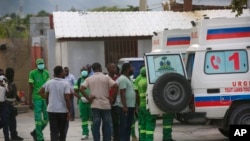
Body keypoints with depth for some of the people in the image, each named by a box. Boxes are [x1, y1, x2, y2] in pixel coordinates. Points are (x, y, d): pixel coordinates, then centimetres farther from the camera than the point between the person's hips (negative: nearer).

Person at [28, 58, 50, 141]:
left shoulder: (46, 73, 8)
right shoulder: (32, 73, -4)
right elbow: (31, 88, -3)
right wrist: (30, 101, -6)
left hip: (45, 98, 5)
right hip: (36, 98, -4)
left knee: (46, 118, 6)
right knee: (38, 119, -1)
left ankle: (35, 133, 24)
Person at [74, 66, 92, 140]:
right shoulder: (78, 81, 6)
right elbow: (75, 92, 6)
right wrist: (81, 97, -11)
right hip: (82, 102, 2)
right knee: (84, 118, 6)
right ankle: (85, 133, 12)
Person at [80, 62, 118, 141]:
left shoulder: (89, 79, 3)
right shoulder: (106, 78, 0)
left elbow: (81, 89, -8)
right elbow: (116, 86, -13)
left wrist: (88, 98, -2)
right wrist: (111, 97, -5)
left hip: (95, 105, 1)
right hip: (106, 104, -1)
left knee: (96, 125, 3)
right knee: (107, 125, 8)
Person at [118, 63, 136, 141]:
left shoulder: (128, 78, 16)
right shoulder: (122, 79, -14)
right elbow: (122, 94, -20)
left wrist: (134, 106, 19)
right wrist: (125, 106, -24)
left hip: (130, 106, 10)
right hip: (125, 107, -10)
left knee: (128, 126, 13)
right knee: (124, 126, -7)